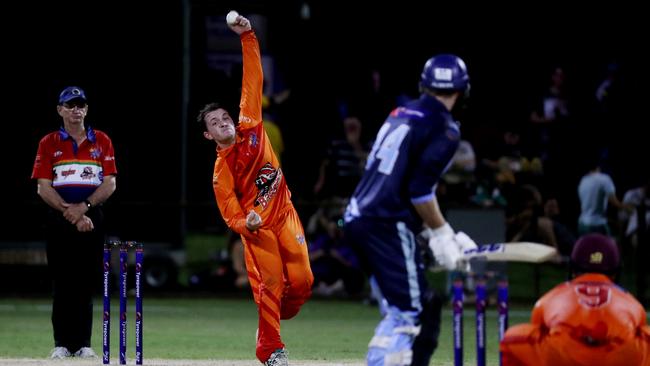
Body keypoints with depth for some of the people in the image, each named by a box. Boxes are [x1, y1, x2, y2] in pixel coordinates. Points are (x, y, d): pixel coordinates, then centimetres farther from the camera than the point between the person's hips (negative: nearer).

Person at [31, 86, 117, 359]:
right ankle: (62, 344, 0)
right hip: (59, 221, -1)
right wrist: (71, 213, -13)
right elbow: (44, 188, -2)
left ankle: (83, 344, 2)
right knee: (62, 282, -2)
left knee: (86, 282, 0)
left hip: (92, 218, 1)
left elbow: (109, 184, 3)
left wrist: (84, 206, -12)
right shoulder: (49, 144, 5)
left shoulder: (102, 142, 9)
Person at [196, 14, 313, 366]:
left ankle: (275, 319, 27)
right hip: (257, 228, -4)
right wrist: (246, 224, -35)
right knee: (270, 284, -10)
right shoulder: (221, 172, -11)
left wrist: (247, 37, -10)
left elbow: (253, 80, -3)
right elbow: (231, 215, -13)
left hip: (285, 215, 4)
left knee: (302, 281, 0)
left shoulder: (250, 128, -1)